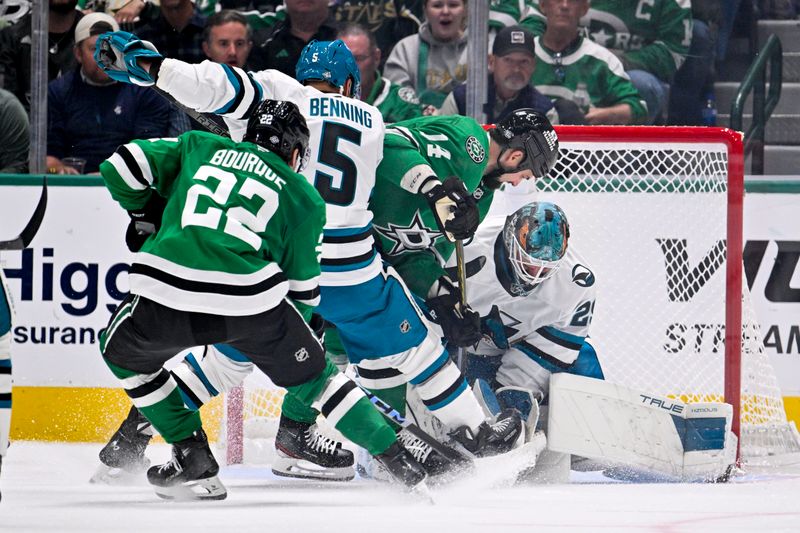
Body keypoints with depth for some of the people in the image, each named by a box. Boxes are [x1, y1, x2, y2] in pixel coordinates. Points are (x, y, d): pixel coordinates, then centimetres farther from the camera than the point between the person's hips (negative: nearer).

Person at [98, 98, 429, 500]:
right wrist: (299, 336, 37)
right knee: (311, 375, 23)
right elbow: (301, 287, 20)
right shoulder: (303, 198, 20)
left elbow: (121, 168, 20)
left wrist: (147, 215, 37)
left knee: (122, 349, 31)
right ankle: (396, 459, 19)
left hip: (164, 296, 0)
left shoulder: (198, 147, 25)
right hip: (252, 300, 0)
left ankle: (192, 456, 23)